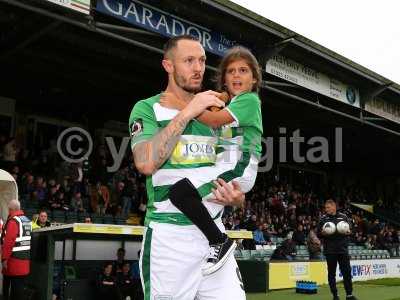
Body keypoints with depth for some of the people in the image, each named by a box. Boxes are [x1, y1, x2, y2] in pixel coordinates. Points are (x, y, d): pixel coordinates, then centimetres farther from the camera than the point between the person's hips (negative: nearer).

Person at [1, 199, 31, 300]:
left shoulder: (13, 221, -14)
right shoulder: (27, 220, 13)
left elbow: (8, 241, -21)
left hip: (14, 260, -8)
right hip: (25, 259, 8)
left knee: (15, 287, -2)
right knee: (19, 286, 14)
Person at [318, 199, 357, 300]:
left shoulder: (343, 217, 6)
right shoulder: (323, 218, 5)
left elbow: (350, 230, 12)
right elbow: (318, 234, 6)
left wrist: (349, 232, -10)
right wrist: (322, 233, -15)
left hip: (343, 249, 0)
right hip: (329, 250, 0)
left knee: (347, 272, 1)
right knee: (331, 273, 4)